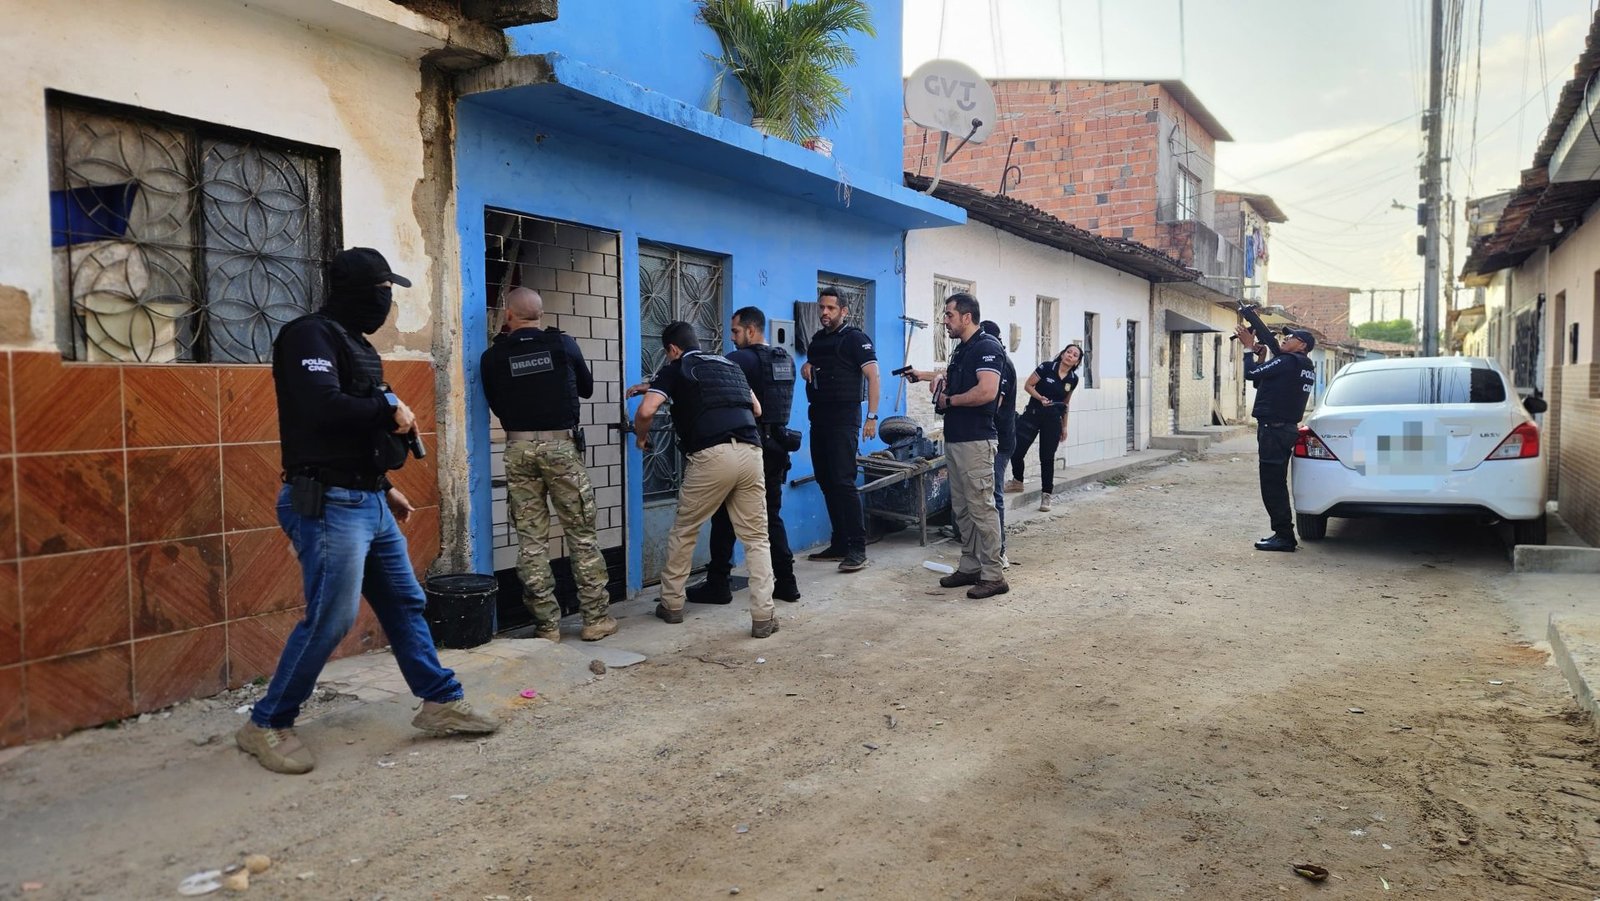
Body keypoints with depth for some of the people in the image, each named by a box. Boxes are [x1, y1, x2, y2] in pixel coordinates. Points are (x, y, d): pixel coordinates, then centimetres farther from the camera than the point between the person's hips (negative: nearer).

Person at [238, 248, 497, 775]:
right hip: (329, 505, -10)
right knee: (331, 618, -8)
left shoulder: (354, 342, 18)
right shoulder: (310, 336, -11)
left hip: (369, 502, 10)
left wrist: (386, 487, 22)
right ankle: (266, 725, 8)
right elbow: (324, 409, -28)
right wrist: (390, 409, -14)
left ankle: (442, 702, 21)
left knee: (405, 603, 12)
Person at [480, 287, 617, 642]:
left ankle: (547, 624, 7)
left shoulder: (493, 356, 2)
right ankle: (596, 618, 9)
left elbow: (495, 403, 12)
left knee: (531, 539, 5)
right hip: (561, 444, -1)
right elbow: (587, 388, 16)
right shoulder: (563, 344, 2)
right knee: (581, 534, 6)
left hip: (519, 447, 1)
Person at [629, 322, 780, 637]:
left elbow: (646, 411, -4)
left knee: (683, 532, 16)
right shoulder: (731, 365, 25)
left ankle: (672, 604, 27)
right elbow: (757, 409, 31)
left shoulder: (675, 369, 10)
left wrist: (641, 437, 16)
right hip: (750, 451, 4)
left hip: (711, 455, -4)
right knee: (756, 538, 8)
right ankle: (763, 617, 0)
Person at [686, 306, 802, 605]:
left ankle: (717, 584, 6)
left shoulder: (743, 359, -12)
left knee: (724, 516, 3)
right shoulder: (786, 360, 10)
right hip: (776, 447, 7)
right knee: (771, 515, 14)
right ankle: (786, 582, 12)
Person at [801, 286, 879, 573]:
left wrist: (872, 417, -19)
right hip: (818, 418, 8)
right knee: (826, 482, 9)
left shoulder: (855, 339, -5)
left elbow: (872, 376, -11)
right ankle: (839, 544, 17)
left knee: (843, 482, -13)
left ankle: (857, 549, -9)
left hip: (844, 419, -8)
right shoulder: (817, 339, 16)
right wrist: (806, 367, 5)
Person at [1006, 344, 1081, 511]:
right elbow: (1028, 385, -4)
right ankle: (1017, 481, 21)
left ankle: (1046, 494, 11)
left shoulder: (1073, 379, 4)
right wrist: (1040, 398, -20)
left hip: (1053, 420, 2)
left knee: (1047, 457, 1)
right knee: (1016, 451, -5)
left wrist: (1064, 426, 18)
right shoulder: (1047, 367, -8)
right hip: (1033, 414, -2)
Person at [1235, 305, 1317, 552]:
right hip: (1286, 428, 10)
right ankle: (1283, 533, 20)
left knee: (1272, 484, -7)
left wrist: (1249, 349, 1)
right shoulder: (1305, 367, 16)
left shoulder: (1287, 362, -14)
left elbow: (1251, 373, -14)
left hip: (1274, 429, -10)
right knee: (1276, 484, 15)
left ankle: (1284, 536, -5)